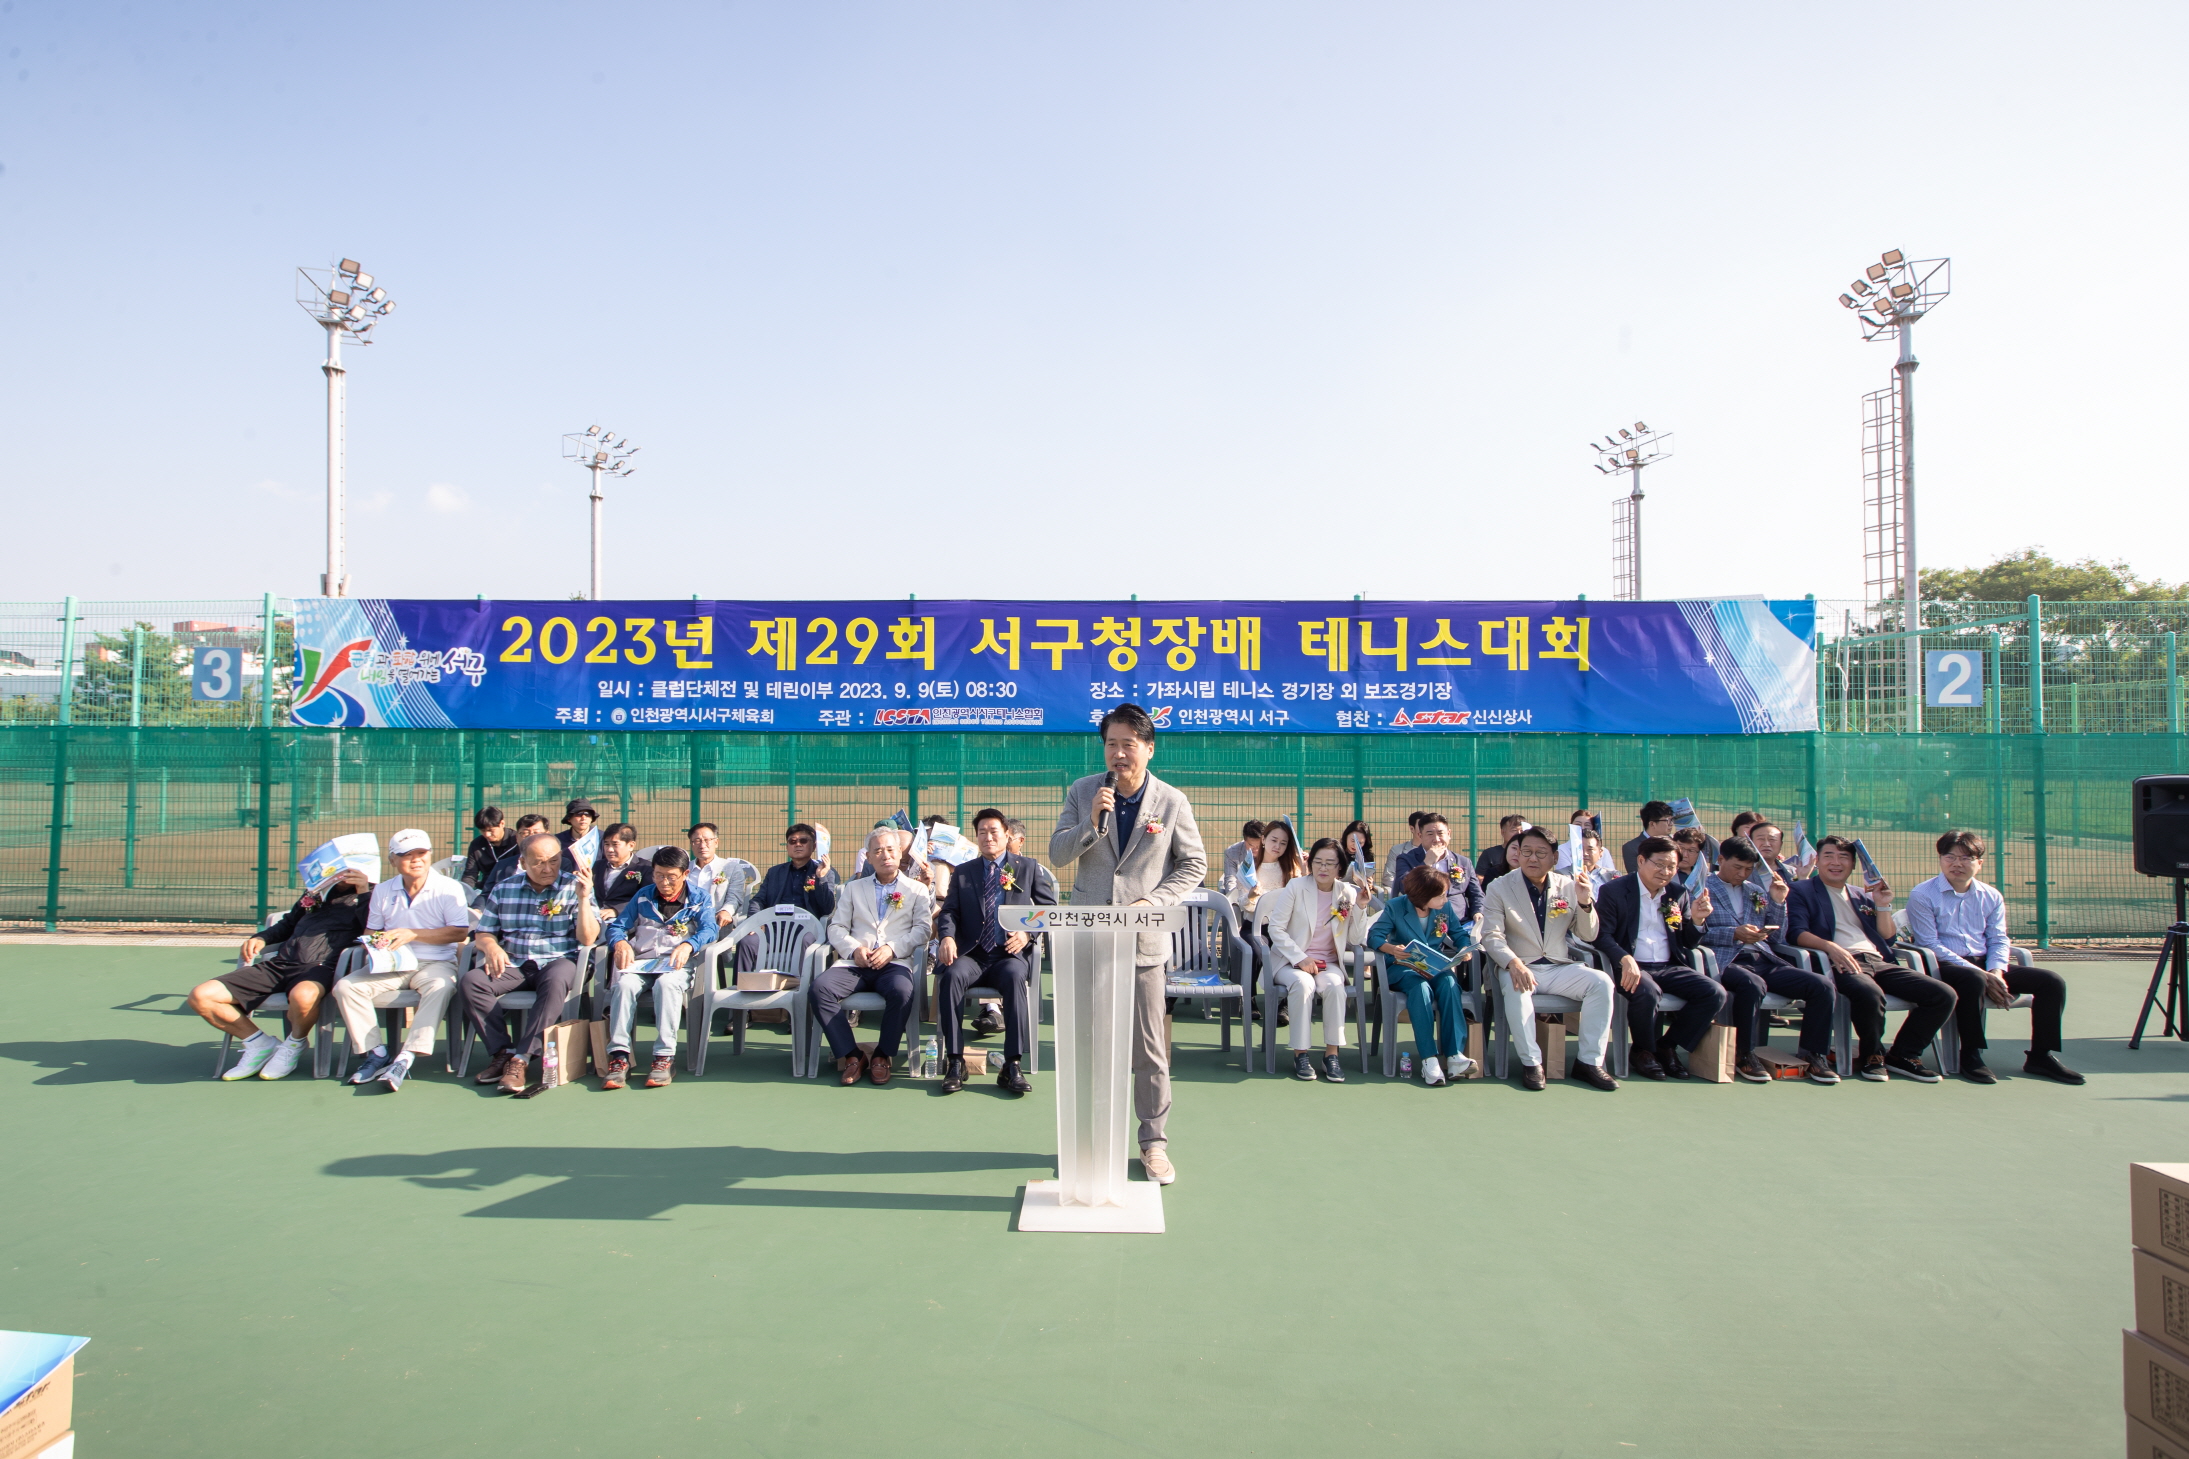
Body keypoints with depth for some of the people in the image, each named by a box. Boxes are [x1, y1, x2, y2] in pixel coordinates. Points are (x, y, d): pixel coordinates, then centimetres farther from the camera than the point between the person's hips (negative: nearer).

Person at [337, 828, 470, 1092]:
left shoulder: (449, 888, -1)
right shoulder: (383, 891, 14)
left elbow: (459, 932, -10)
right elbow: (371, 930, 19)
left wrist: (412, 934, -16)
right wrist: (375, 941, -7)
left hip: (435, 963, -4)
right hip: (391, 964, 5)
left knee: (441, 986, -38)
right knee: (345, 987, -18)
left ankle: (406, 1058, -38)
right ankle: (376, 1053, -14)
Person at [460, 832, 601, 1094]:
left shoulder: (574, 888, 2)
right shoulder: (504, 889, 12)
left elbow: (587, 939, -7)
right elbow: (483, 933, 16)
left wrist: (583, 899, -19)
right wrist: (490, 946, -8)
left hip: (559, 961, -3)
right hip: (514, 965, 3)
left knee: (555, 981, -37)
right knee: (470, 982, -23)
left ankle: (521, 1058, -31)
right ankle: (501, 1052, -16)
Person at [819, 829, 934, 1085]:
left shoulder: (917, 890, 17)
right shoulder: (854, 888, 25)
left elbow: (922, 928, 3)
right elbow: (836, 927, 15)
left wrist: (893, 949, -14)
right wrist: (854, 949, -7)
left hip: (895, 963, -2)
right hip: (855, 963, 2)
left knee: (902, 992, -36)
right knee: (821, 987, -28)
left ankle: (882, 1056, -14)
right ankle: (851, 1055, -16)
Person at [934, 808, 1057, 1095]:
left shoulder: (1027, 868, 15)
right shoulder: (963, 872, 20)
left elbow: (1049, 907, 10)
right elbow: (949, 911, 9)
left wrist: (1027, 932, -10)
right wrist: (946, 936, -14)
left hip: (1008, 955, -1)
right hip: (971, 955, 2)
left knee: (1015, 976, -36)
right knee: (952, 975, -33)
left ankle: (1012, 1066, -32)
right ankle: (955, 1062, -26)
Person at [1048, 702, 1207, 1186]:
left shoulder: (1172, 801, -3)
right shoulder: (1082, 792, 1)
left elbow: (1194, 864, 3)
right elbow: (1057, 854, 0)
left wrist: (1152, 902, -11)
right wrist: (1092, 822, -17)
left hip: (1144, 940, -2)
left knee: (1149, 1048, 3)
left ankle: (1154, 1142, 18)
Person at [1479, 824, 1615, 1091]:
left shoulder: (1567, 887, 7)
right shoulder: (1500, 887, -1)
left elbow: (1588, 936, 9)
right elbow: (1491, 935, -10)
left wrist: (1585, 904, -10)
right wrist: (1514, 964, -29)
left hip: (1560, 968, 3)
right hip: (1520, 967, -3)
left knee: (1601, 982, -22)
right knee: (1516, 988, -36)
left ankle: (1590, 1061, -12)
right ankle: (1531, 1062, -22)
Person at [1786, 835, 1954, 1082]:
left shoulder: (1862, 898, 29)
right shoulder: (1802, 892, 11)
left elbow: (1888, 939, 24)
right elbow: (1796, 932, -5)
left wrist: (1883, 906, 9)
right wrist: (1830, 947, -22)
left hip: (1878, 962, 7)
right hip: (1840, 964, -6)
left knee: (1944, 994, -13)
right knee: (1870, 993, -39)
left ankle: (1902, 1055, 1)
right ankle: (1871, 1055, -11)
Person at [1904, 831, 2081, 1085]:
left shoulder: (1991, 897, 14)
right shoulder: (1922, 895, -5)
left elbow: (1998, 940, 10)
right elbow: (1930, 945, -12)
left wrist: (1996, 972, -12)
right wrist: (1981, 974, -18)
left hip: (1984, 964, 6)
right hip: (1944, 966, -6)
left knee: (2053, 981, -7)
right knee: (1973, 979, -40)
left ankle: (2040, 1055, 1)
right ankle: (1971, 1056, -27)